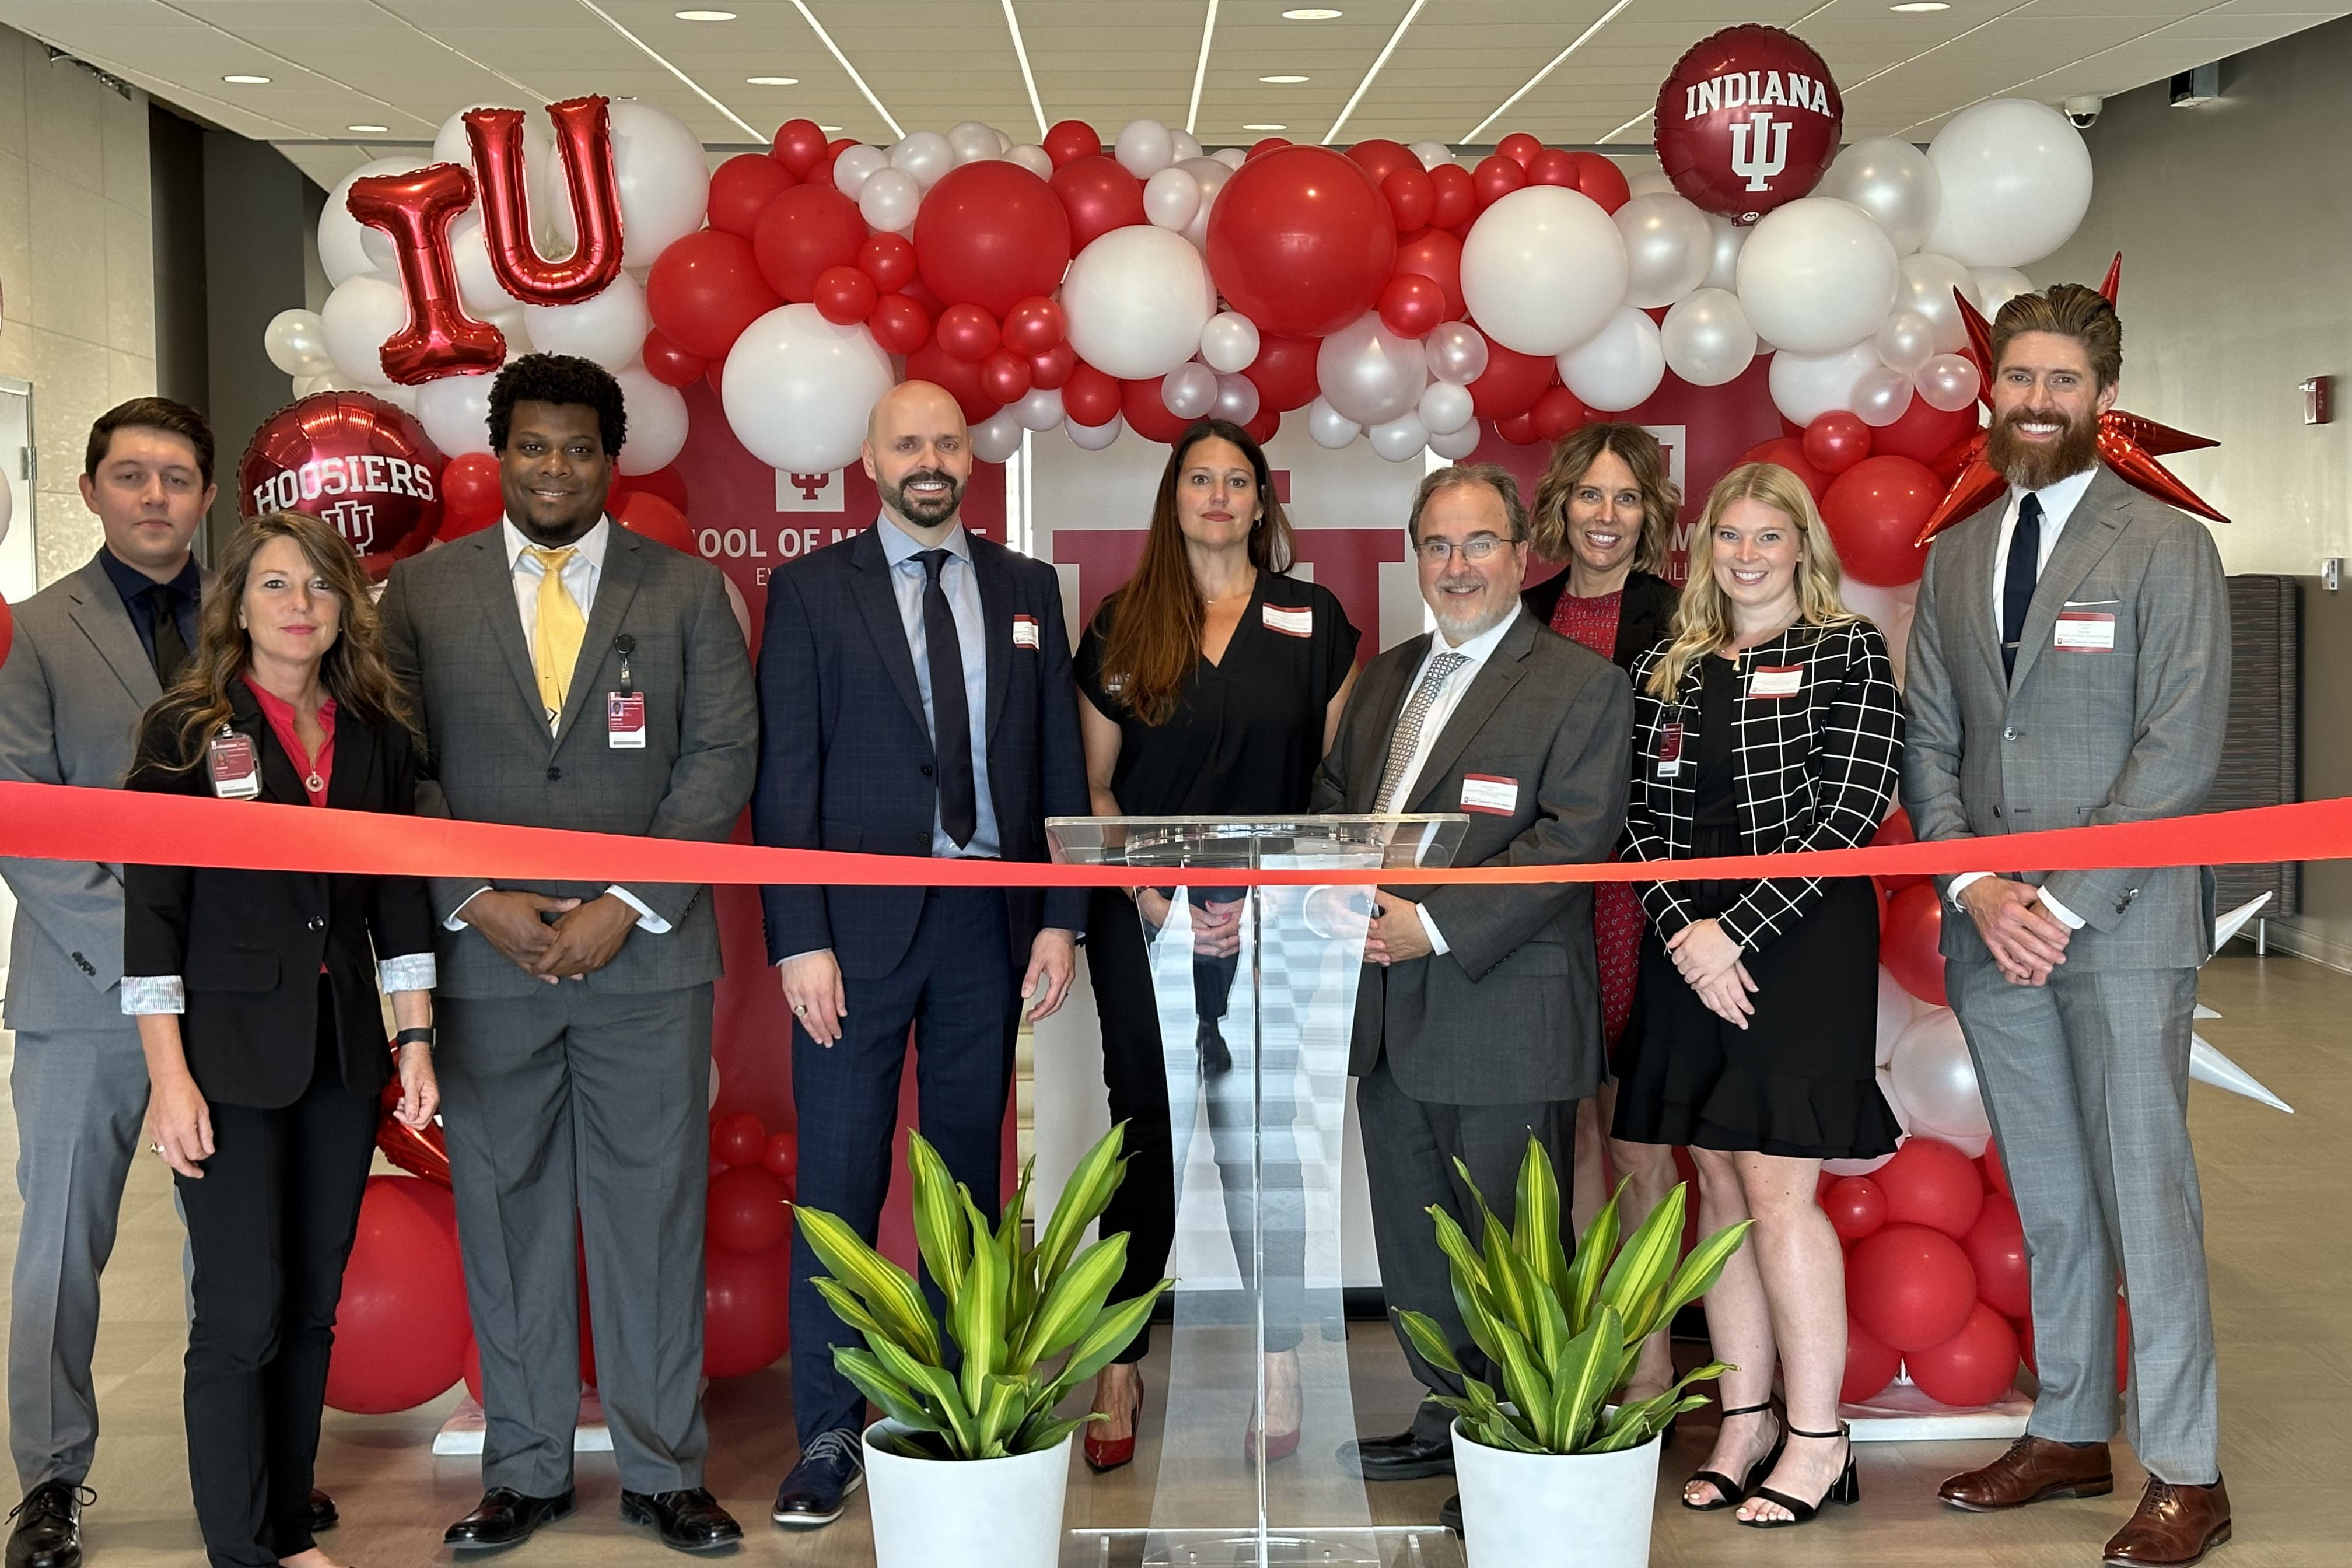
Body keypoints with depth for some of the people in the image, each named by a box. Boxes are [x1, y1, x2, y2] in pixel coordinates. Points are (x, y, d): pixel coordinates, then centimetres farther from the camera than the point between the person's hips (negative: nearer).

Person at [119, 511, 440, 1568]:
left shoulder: (378, 736, 8)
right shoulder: (185, 729, -4)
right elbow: (152, 906, -7)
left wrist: (416, 1039, 7)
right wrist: (168, 1074, -12)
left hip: (342, 1051, 4)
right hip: (228, 1054, -4)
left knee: (313, 1308, 10)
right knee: (243, 1313, -4)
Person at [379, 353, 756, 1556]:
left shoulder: (687, 591, 6)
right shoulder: (421, 591, 8)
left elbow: (722, 757, 0)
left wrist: (627, 907, -9)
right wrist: (474, 903, -8)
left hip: (647, 955, -1)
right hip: (483, 956, 1)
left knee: (654, 1211, 3)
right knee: (505, 1216, 7)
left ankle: (664, 1469, 15)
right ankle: (525, 1468, 20)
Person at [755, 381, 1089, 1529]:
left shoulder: (1027, 590, 10)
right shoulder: (812, 589, 2)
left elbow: (1059, 765, 9)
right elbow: (786, 775, -3)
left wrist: (1060, 917, 2)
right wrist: (800, 938, -10)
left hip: (990, 917, 3)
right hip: (860, 919, -3)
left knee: (970, 1173, 10)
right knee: (839, 1178, -1)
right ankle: (828, 1437, 7)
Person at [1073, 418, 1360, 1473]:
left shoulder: (1313, 621, 6)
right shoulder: (1124, 624, 7)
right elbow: (1092, 782, 6)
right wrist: (1147, 892, -8)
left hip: (1271, 924, 0)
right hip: (1145, 922, 1)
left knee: (1264, 1146, 2)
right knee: (1144, 1140, 5)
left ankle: (1278, 1365, 13)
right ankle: (1121, 1369, 13)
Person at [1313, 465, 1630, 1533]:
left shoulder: (1581, 686, -5)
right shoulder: (1387, 678, 18)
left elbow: (1574, 837, -15)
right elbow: (1332, 802, 21)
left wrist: (1440, 923, -21)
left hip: (1506, 1013, -7)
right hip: (1388, 1011, 7)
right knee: (1413, 1237, 16)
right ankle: (1446, 1419, 29)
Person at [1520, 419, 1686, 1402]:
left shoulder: (1674, 621, -2)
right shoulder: (1526, 617, 11)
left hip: (1635, 892, -4)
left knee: (1635, 1130, 0)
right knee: (1569, 1120, 10)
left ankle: (1652, 1354, 9)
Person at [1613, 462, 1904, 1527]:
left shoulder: (1849, 653, -1)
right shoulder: (1666, 670, 12)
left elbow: (1851, 808, -10)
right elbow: (1641, 816, 7)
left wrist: (1733, 930, -14)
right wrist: (1681, 933, -9)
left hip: (1803, 942, -5)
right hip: (1687, 948, 5)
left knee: (1775, 1188, -7)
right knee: (1720, 1186, 7)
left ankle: (1817, 1437, 3)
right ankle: (1745, 1418, 16)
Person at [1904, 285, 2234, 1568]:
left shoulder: (2168, 548, -2)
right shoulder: (1953, 559, 14)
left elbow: (2181, 750, -9)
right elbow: (1929, 744, 11)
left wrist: (2067, 901, -15)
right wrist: (1975, 889, -5)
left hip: (2122, 923, -5)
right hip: (1990, 929, 5)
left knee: (2143, 1189, -3)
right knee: (2047, 1198, 12)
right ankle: (2067, 1434, 23)